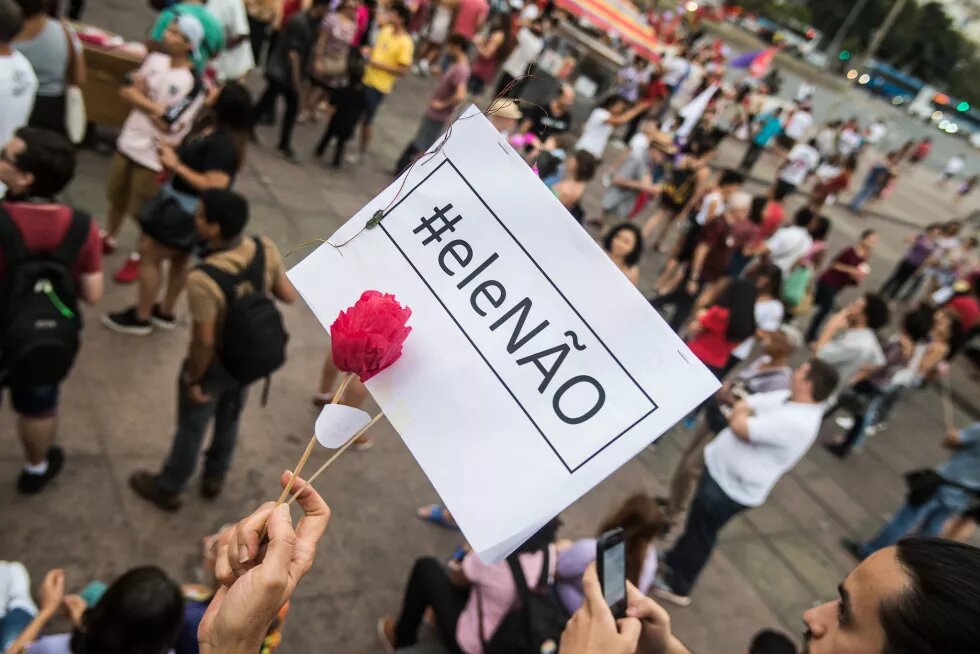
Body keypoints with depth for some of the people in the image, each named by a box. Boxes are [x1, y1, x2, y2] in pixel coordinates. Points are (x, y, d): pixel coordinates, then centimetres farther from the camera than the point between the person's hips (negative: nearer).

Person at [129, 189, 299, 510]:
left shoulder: (203, 280, -37)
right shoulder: (266, 249, -21)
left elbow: (204, 342, -28)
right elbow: (289, 296, -9)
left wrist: (194, 380, -12)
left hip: (213, 366, -5)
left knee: (191, 428, 20)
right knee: (229, 418, 29)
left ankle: (167, 489, 45)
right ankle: (215, 478, 52)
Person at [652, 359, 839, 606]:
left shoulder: (796, 422, -31)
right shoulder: (787, 397, -2)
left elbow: (739, 427, -29)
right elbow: (741, 408, 4)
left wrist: (741, 416, -9)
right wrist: (741, 415, -16)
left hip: (732, 488, -8)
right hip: (719, 468, 8)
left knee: (701, 532, 11)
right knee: (696, 523, 25)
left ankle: (677, 587, 31)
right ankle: (675, 560, 47)